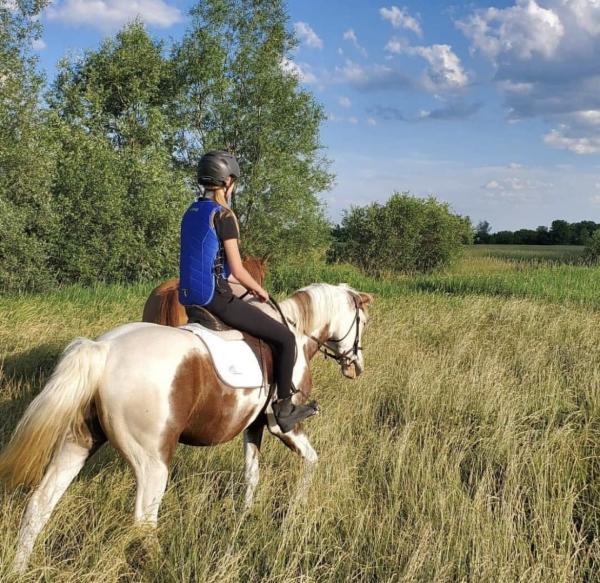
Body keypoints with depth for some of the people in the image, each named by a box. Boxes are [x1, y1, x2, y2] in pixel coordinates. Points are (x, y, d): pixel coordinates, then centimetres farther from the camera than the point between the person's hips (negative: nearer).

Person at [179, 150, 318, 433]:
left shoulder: (191, 213, 12)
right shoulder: (224, 215, -13)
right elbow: (237, 269, -16)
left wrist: (248, 286, 20)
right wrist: (259, 289, 3)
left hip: (191, 300, 9)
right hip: (217, 298, -9)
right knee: (285, 338, -1)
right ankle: (283, 409, 5)